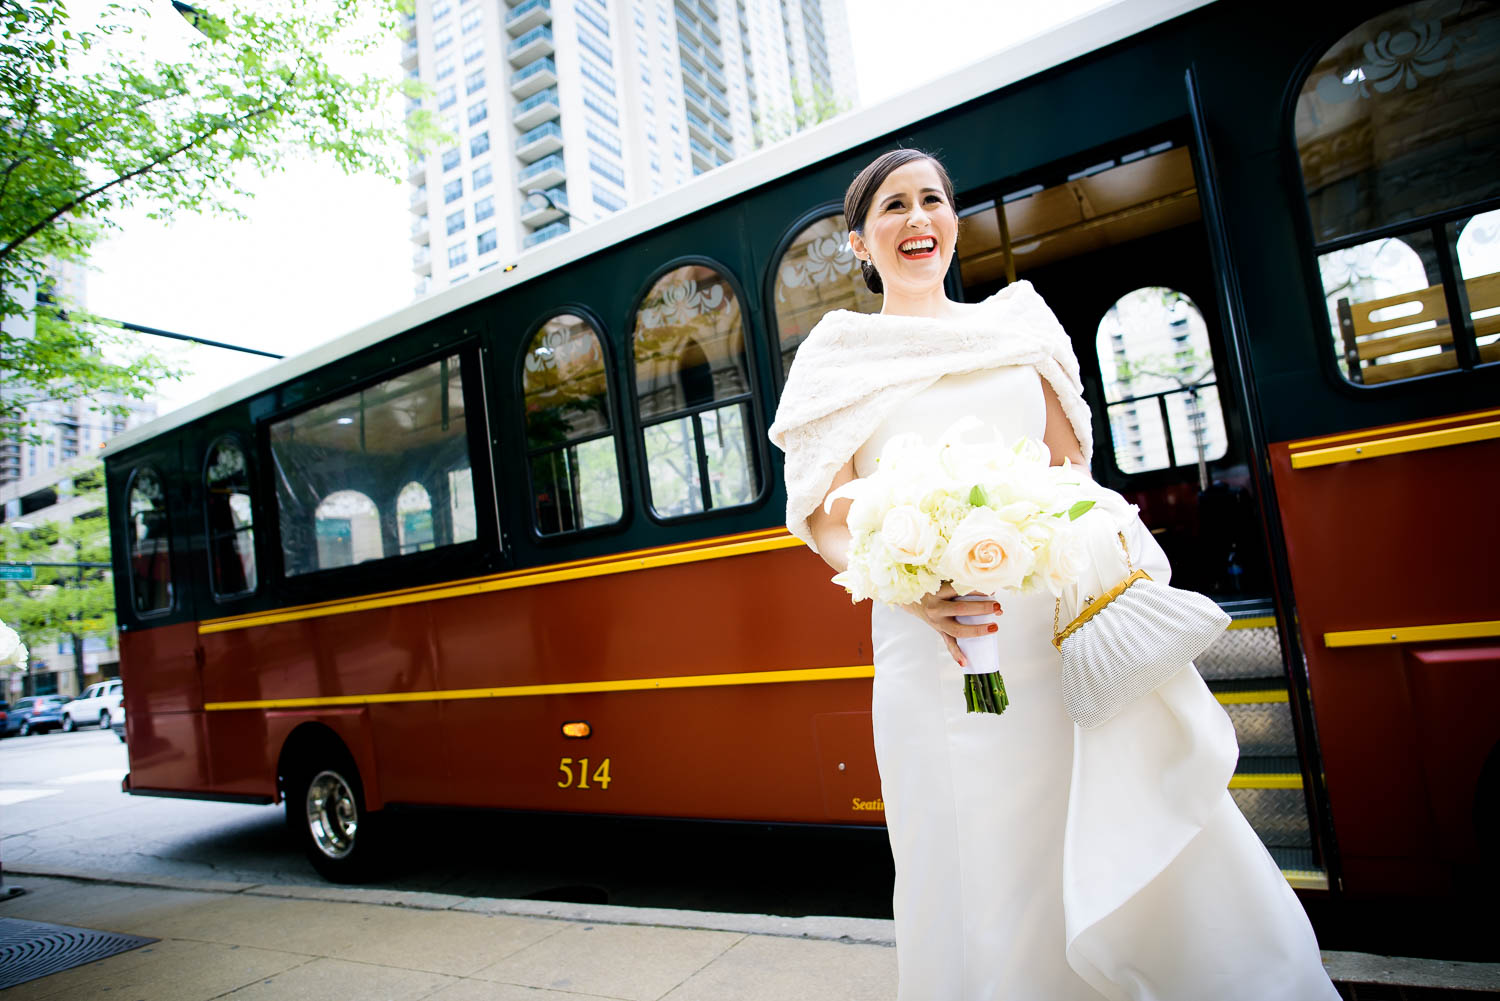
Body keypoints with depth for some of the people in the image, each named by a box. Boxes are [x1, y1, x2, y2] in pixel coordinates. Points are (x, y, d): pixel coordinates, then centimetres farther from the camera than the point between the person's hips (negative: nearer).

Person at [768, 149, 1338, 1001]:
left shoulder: (1017, 326, 14)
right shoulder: (837, 358, 6)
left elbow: (1073, 475, 15)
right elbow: (825, 519, -3)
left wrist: (1118, 560, -4)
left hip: (1069, 631, 3)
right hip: (941, 654, -2)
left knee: (1136, 857, 5)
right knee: (989, 880, 5)